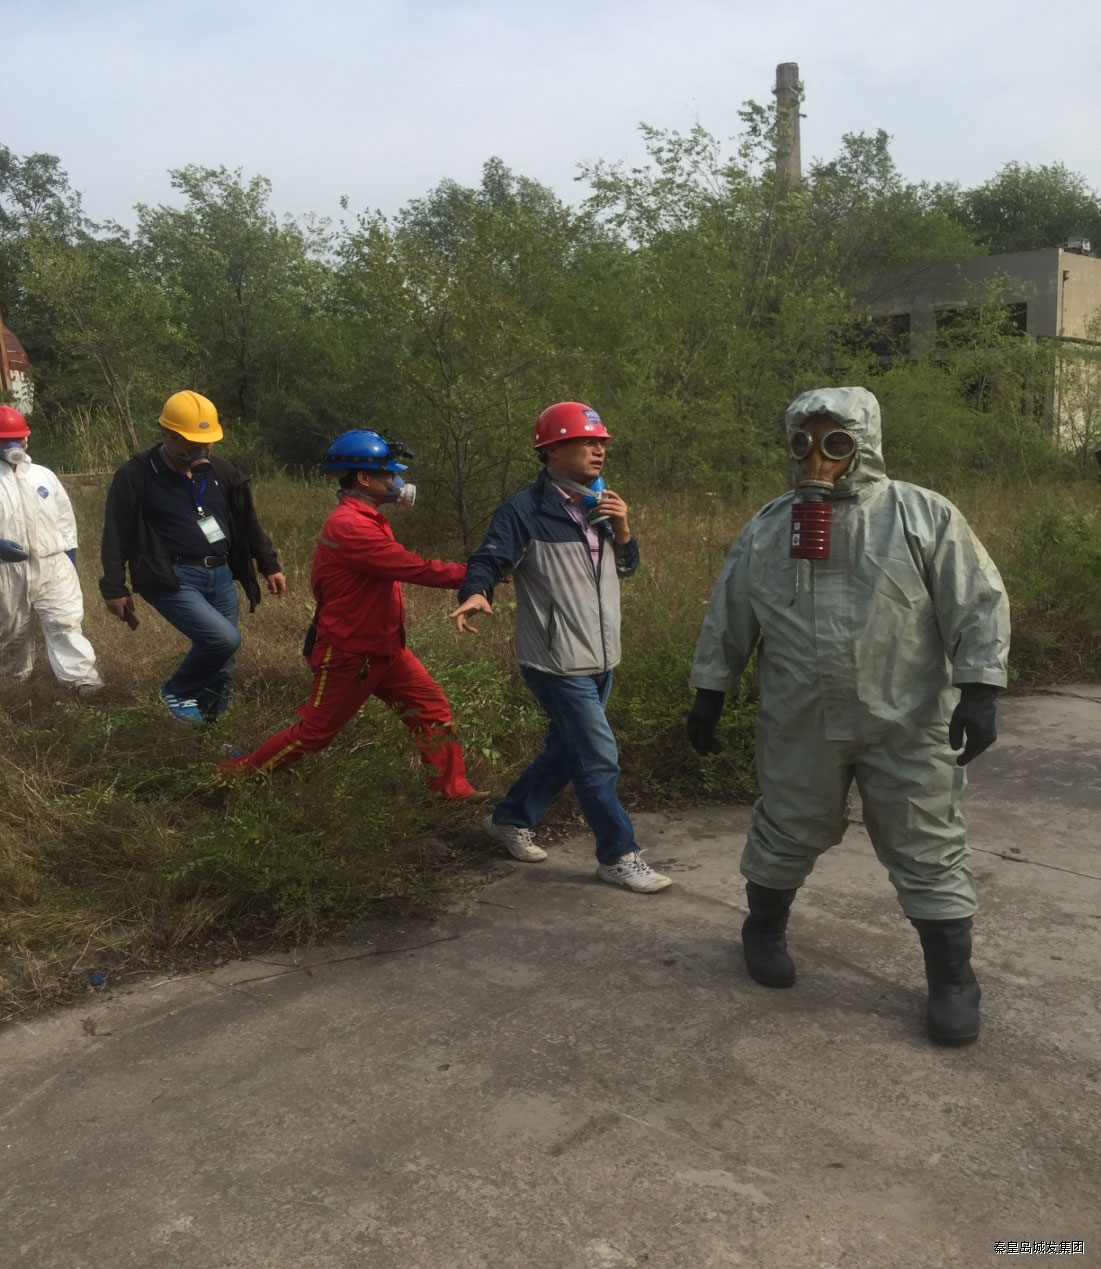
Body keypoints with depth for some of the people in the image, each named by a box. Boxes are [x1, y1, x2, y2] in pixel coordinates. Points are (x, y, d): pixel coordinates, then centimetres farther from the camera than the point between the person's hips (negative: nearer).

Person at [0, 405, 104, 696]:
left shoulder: (43, 475, 7)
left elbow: (64, 514, 14)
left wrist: (69, 552, 10)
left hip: (53, 564, 1)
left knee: (66, 621, -8)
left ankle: (81, 676, -9)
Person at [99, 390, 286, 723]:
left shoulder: (220, 470, 7)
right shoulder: (136, 475, -7)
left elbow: (247, 523, 15)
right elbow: (117, 535, -4)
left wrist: (270, 566, 14)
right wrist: (115, 588, -5)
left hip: (220, 575, 6)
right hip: (172, 579, -6)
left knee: (221, 666, 8)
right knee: (224, 638, -22)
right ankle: (177, 691, 5)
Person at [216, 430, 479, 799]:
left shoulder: (366, 519, 8)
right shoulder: (349, 526, -26)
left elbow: (401, 569, 0)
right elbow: (415, 569, -27)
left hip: (384, 649, 9)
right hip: (348, 656, -9)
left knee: (433, 710, 6)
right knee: (314, 732, 5)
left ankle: (455, 790, 16)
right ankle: (233, 774, 22)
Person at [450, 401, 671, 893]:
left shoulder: (597, 505, 13)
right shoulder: (525, 509, -13)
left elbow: (626, 567, 18)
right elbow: (490, 559, -18)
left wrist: (622, 529, -2)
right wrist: (476, 593, -40)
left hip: (600, 658, 9)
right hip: (558, 661, -9)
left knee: (567, 750, 18)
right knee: (599, 759, -5)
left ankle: (511, 819, 36)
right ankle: (618, 856, 11)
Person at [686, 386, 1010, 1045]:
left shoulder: (924, 516, -6)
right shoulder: (768, 526, 4)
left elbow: (979, 603, -6)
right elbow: (728, 617, 10)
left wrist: (978, 690, -13)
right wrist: (710, 694, 11)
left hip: (908, 724, -2)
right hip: (800, 723, 3)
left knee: (926, 850, 5)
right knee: (788, 833, 17)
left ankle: (953, 976, 22)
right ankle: (764, 928, 41)